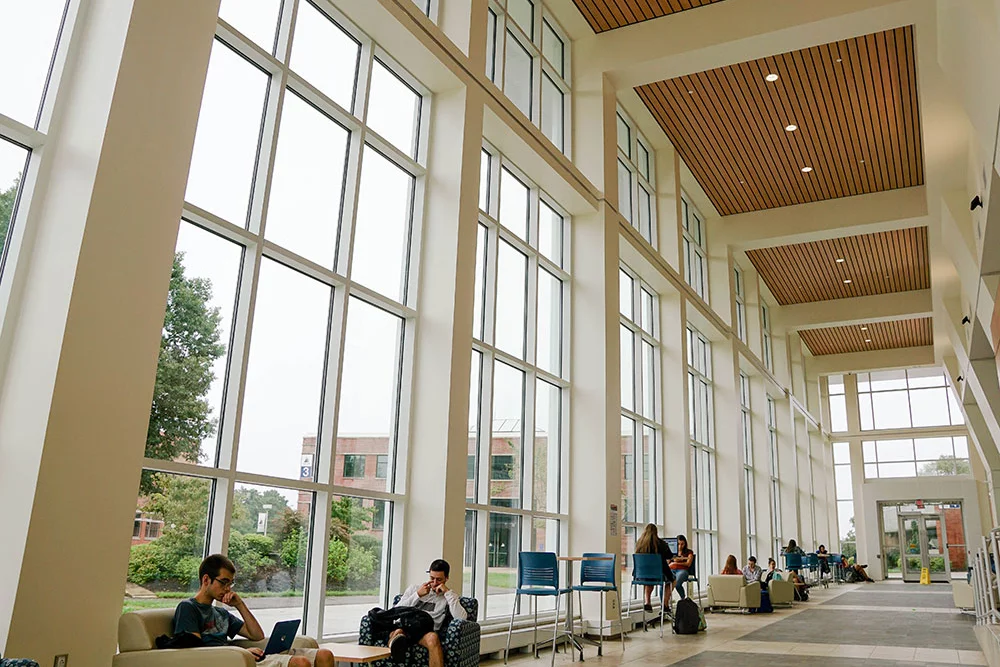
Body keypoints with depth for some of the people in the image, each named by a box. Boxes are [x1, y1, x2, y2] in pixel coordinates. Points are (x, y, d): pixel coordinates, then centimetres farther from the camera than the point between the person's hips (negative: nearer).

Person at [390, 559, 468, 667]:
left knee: (432, 637, -38)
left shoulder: (449, 597, 18)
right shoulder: (414, 588, 24)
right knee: (397, 631, -36)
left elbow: (462, 618, -3)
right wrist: (418, 595, 3)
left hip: (426, 631, -1)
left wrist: (448, 592, -2)